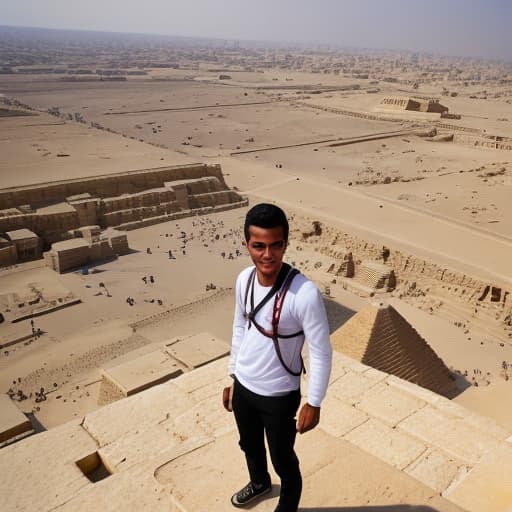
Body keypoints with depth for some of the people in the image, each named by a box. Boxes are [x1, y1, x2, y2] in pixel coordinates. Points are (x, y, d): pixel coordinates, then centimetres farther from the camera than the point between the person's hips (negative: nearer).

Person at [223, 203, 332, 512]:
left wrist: (314, 404, -13)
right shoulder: (244, 279, -11)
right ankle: (260, 482, 63)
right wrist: (233, 377, 11)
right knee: (250, 446, 31)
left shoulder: (305, 294, -31)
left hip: (279, 395, -6)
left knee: (283, 459, 19)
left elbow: (322, 353, -20)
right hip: (244, 386, 6)